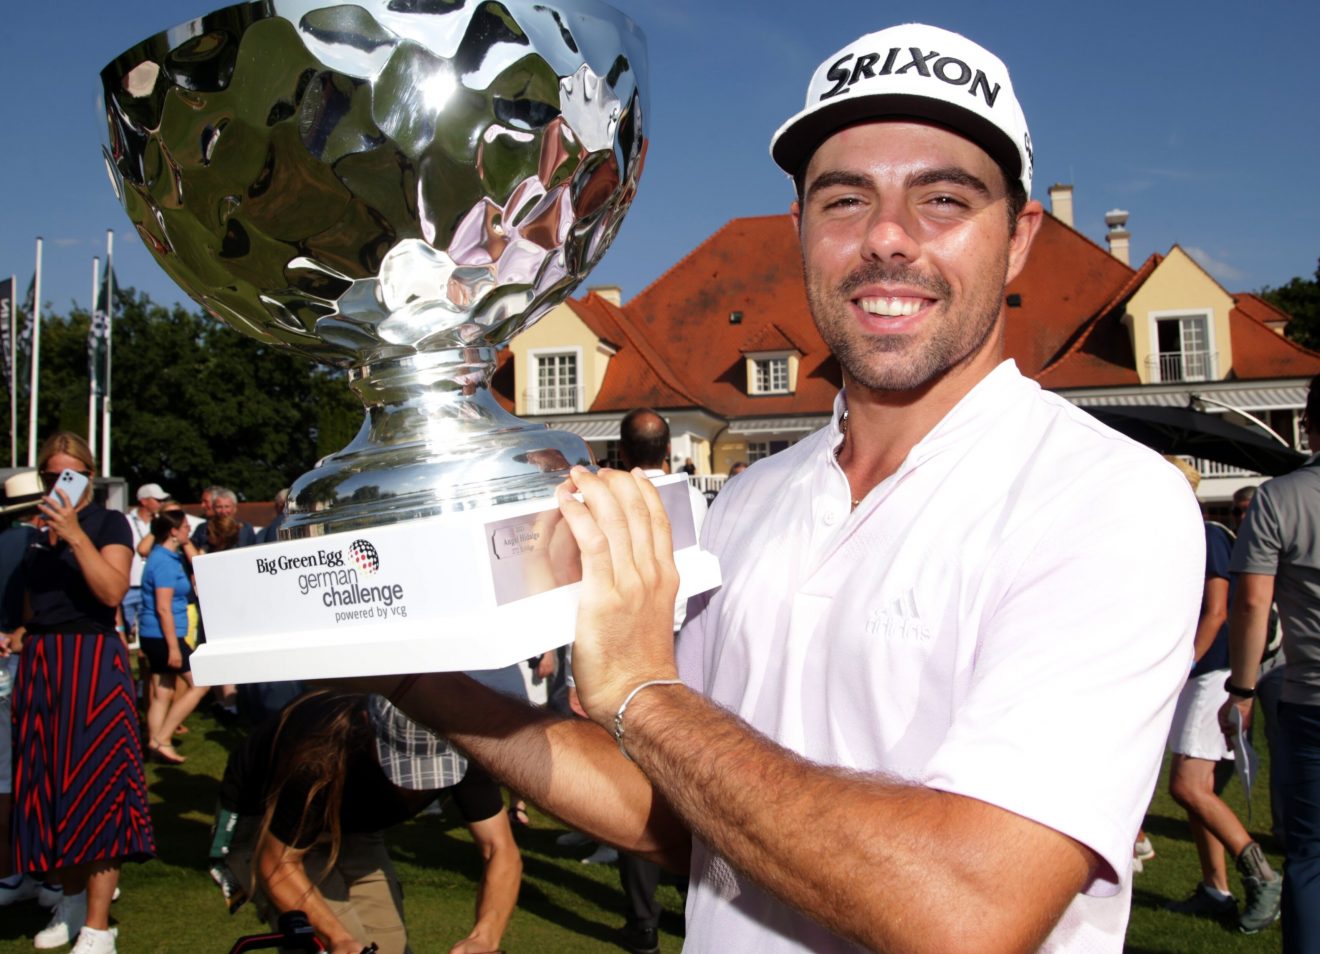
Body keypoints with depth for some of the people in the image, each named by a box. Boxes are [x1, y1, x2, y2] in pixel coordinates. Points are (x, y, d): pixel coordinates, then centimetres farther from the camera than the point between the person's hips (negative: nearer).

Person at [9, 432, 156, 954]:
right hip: (41, 661, 6)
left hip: (92, 660, -6)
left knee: (95, 781, -7)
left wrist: (75, 535, -21)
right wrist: (18, 636, 5)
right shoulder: (40, 530, 15)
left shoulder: (109, 522, -2)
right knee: (50, 782, 9)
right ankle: (72, 898, 24)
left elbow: (112, 590, -17)